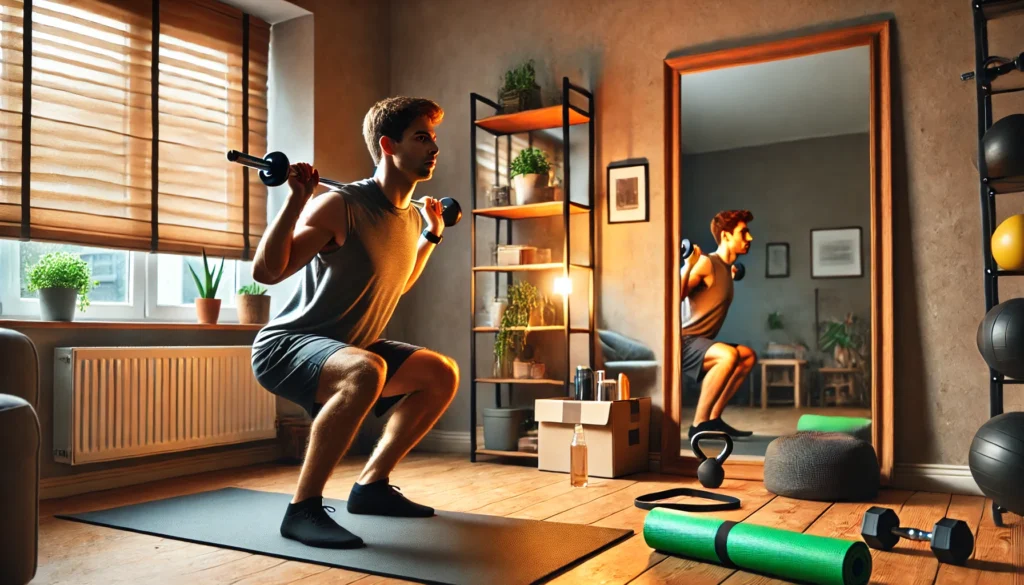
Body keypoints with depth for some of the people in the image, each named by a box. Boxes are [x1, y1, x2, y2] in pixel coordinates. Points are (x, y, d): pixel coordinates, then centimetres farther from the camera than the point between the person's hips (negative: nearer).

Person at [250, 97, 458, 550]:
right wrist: (297, 199, -32)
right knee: (366, 370, -39)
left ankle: (371, 486, 13)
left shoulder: (410, 218, 5)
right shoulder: (340, 207, -21)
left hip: (343, 348, 9)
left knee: (442, 374, 8)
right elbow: (265, 271, -26)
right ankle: (303, 509, -22)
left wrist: (432, 234, 24)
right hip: (284, 346, -9)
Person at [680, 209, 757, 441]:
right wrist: (688, 266, -31)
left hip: (697, 343, 11)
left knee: (748, 356, 22)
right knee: (729, 355, -34)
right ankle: (699, 424, -23)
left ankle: (713, 418, 16)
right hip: (683, 342, -11)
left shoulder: (725, 267, 13)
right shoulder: (706, 263, -14)